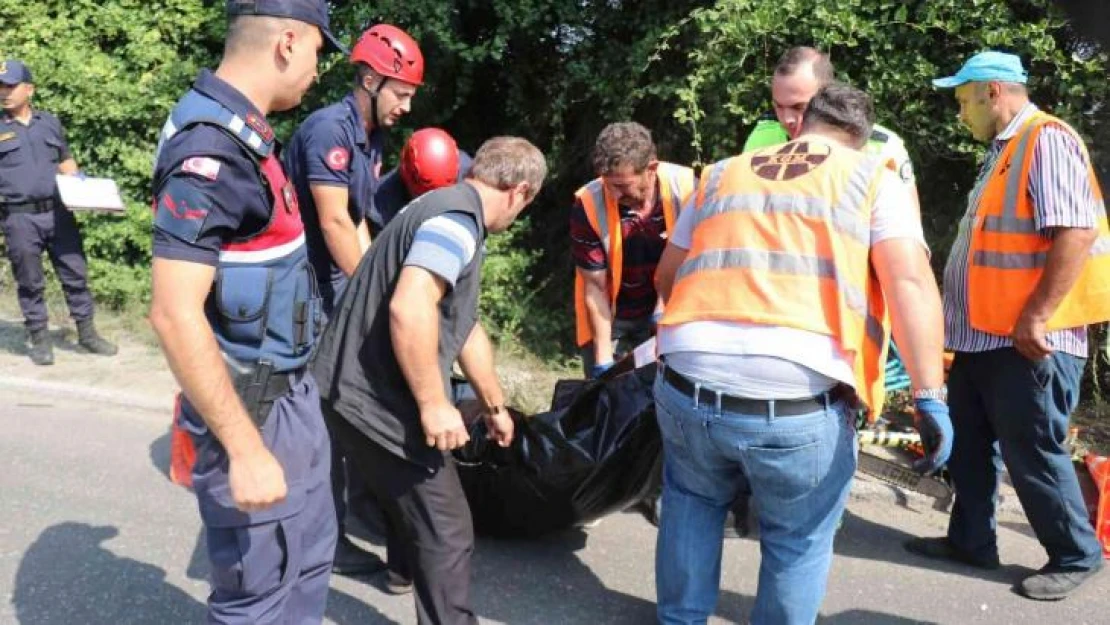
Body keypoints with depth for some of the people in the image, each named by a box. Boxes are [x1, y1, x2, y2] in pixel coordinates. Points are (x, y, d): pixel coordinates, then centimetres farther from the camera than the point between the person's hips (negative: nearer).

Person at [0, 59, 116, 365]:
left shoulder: (50, 122, 11)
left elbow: (66, 162, 19)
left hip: (58, 212, 2)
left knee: (75, 274, 6)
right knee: (30, 282, 6)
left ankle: (87, 333, 17)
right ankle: (40, 339, 17)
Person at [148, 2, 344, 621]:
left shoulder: (242, 133, 8)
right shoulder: (211, 147, -23)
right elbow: (175, 313, -27)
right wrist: (246, 449, -25)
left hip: (290, 390, 9)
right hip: (251, 411, -9)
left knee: (310, 557, 22)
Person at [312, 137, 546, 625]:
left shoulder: (447, 211, 18)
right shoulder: (458, 218, -15)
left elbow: (464, 327, 26)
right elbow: (409, 310, -30)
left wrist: (495, 405, 35)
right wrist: (434, 405, -21)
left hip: (359, 389, 10)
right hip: (378, 398, -10)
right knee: (447, 532, 1)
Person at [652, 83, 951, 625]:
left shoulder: (720, 174, 24)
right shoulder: (874, 179, 14)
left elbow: (666, 277, 32)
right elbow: (910, 283, -3)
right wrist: (930, 397, -6)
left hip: (688, 384, 4)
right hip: (800, 399, -3)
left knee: (692, 501, 30)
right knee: (798, 541, 19)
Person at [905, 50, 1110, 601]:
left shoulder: (1047, 141, -13)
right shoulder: (1004, 151, 16)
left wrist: (1034, 318, -23)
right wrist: (962, 318, 20)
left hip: (1024, 341, -9)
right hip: (982, 336, 10)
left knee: (1032, 453, 2)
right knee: (969, 446, 16)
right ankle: (971, 540, 30)